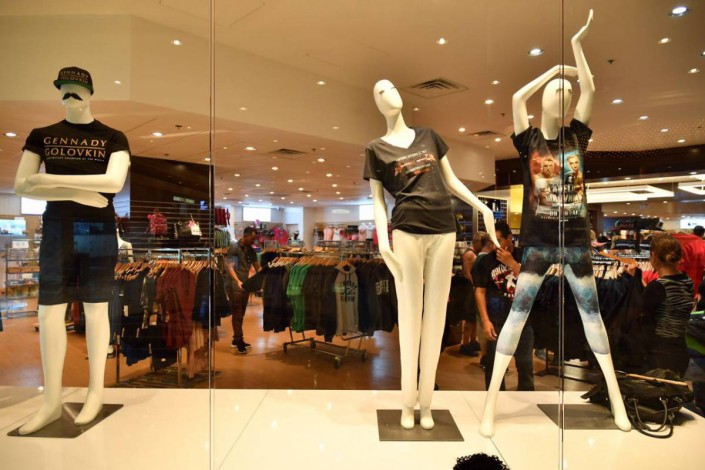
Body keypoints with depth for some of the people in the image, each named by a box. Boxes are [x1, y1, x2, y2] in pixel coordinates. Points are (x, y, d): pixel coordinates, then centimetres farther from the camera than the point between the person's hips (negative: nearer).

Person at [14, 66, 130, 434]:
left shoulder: (112, 137, 2)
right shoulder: (42, 135, 9)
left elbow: (114, 182, -14)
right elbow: (21, 186, 2)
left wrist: (52, 180, -13)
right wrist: (78, 194, -11)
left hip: (99, 231, -2)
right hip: (56, 231, 3)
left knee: (96, 311, 4)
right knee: (49, 313, 2)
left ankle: (96, 392, 18)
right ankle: (52, 401, 16)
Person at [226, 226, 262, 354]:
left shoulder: (251, 251, 12)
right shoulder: (234, 247, -8)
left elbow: (258, 268, 12)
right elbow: (230, 267, -15)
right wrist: (237, 281, -29)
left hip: (245, 285, 7)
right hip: (234, 285, -7)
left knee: (241, 314, 11)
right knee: (237, 314, -6)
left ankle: (236, 340, 20)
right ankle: (239, 341, -1)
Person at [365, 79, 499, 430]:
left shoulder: (428, 135, 17)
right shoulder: (376, 149, 8)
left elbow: (451, 180, 19)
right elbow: (378, 199, 5)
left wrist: (483, 207, 12)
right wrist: (382, 239, -9)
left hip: (443, 230, 3)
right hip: (407, 232, -3)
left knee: (436, 312, 4)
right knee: (409, 311, 0)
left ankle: (426, 401, 16)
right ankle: (408, 402, 14)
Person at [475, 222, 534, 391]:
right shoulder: (486, 261, 0)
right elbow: (480, 291, -3)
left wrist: (511, 262, -16)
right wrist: (485, 321, -11)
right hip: (497, 321, -1)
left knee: (526, 364, 10)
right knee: (494, 364, 4)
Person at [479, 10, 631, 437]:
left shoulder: (577, 135, 8)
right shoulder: (529, 140, 1)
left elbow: (590, 90, 0)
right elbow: (517, 97, -11)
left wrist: (578, 44, 1)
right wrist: (556, 68, 2)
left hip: (576, 239, 3)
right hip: (538, 241, -3)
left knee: (591, 310, 11)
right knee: (518, 310, -5)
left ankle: (615, 397, 24)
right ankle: (491, 401, -1)